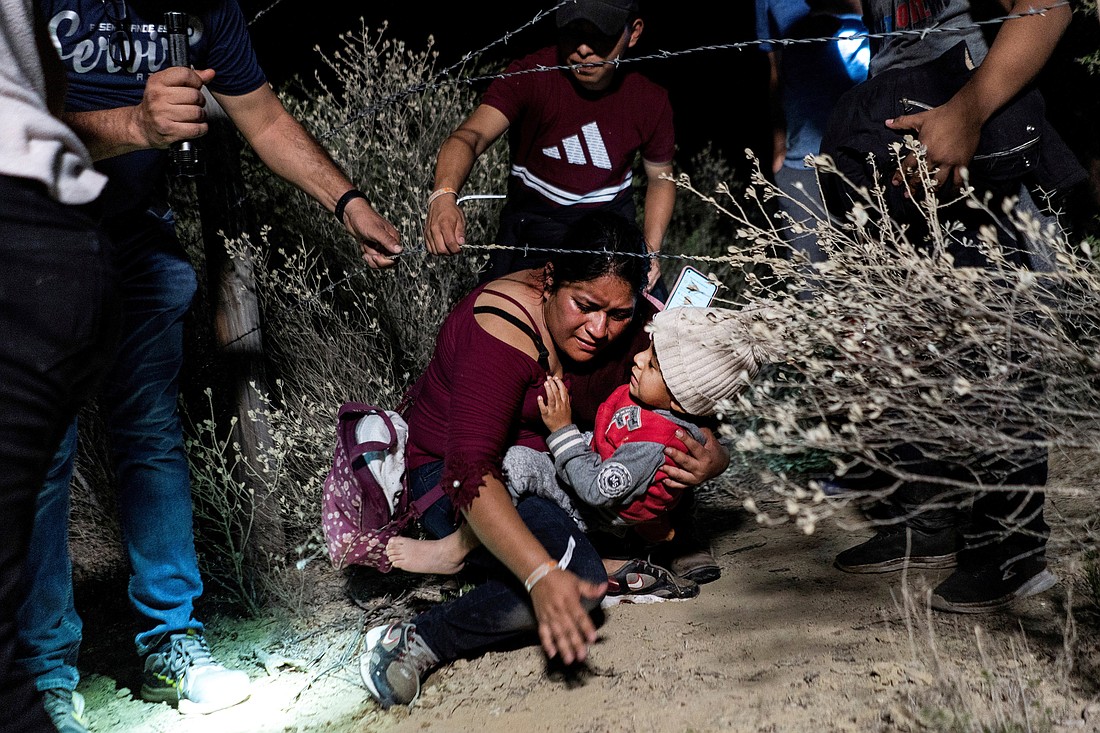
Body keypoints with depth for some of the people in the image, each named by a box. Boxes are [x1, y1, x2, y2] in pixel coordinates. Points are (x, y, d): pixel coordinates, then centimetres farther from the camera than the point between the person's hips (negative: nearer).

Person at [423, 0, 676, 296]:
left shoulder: (651, 101, -7)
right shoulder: (529, 76, -18)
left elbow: (661, 178, 9)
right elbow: (470, 135, -33)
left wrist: (650, 251, -7)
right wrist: (443, 196, -55)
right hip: (532, 229, -2)